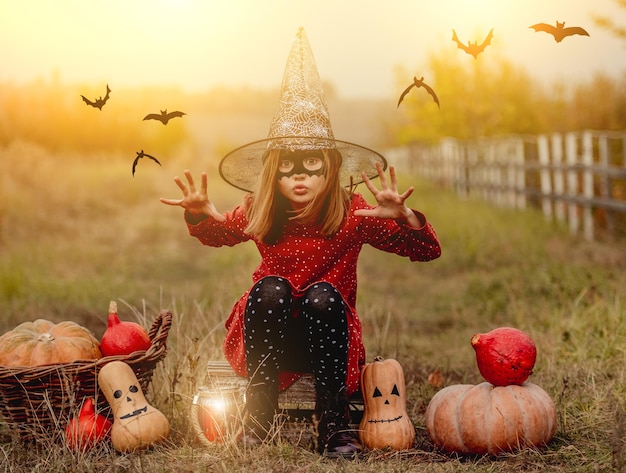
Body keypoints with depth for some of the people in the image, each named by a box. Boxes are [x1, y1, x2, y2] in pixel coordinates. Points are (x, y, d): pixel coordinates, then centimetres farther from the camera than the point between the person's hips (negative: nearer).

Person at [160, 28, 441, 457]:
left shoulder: (352, 214, -14)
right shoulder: (259, 215, -6)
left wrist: (403, 217, -38)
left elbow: (428, 250, -17)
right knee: (271, 289, -29)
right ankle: (259, 417, -23)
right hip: (270, 340, 1)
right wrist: (200, 214, -8)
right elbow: (218, 234, 16)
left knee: (323, 296, -32)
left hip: (328, 339, -1)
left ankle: (335, 425, -26)